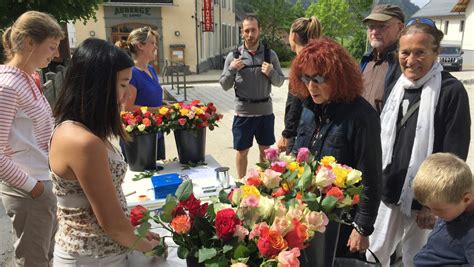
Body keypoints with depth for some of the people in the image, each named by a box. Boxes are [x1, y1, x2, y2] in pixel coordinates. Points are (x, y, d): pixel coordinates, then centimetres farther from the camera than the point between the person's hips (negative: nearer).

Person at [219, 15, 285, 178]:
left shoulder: (270, 54, 0)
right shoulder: (233, 56, -2)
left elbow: (280, 82, 4)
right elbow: (225, 86, -1)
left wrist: (271, 72, -16)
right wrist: (231, 70, -17)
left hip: (265, 111, 1)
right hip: (243, 112, -1)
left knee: (265, 150, 16)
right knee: (242, 151, 10)